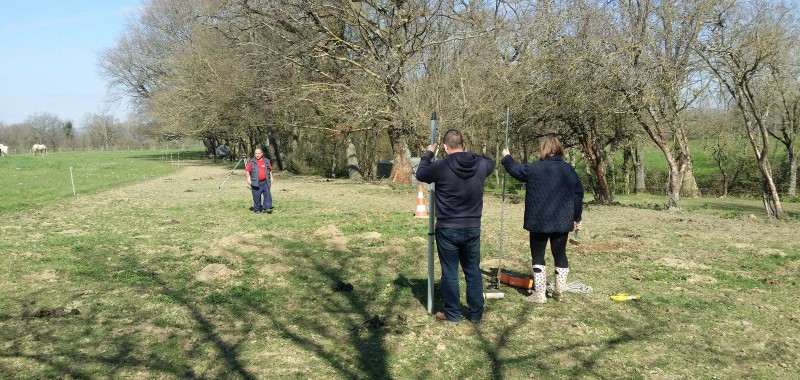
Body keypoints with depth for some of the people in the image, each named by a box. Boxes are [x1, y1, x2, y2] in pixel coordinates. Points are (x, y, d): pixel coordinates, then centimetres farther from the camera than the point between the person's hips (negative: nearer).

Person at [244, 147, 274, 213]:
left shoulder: (266, 161, 9)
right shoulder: (252, 162, 1)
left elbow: (270, 170, 20)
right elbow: (247, 170, 2)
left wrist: (271, 178, 16)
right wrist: (248, 178, -8)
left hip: (265, 182, 2)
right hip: (256, 183, -2)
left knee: (267, 195, -7)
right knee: (256, 196, 3)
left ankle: (267, 208, -4)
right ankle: (257, 209, 15)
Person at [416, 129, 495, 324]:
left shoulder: (441, 166, -15)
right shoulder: (481, 164, -3)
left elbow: (421, 174, 5)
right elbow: (491, 162, 23)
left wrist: (428, 153, 18)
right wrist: (470, 153, 28)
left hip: (447, 229, -3)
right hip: (473, 228, 4)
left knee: (450, 272, 8)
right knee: (473, 271, 14)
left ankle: (452, 314, 16)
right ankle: (476, 313, 22)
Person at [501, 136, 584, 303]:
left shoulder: (534, 169, -11)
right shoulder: (569, 169, 4)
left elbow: (515, 169, 4)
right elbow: (578, 194, 8)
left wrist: (506, 157, 24)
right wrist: (577, 217, 17)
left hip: (539, 223, -4)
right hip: (562, 222, 4)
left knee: (538, 256, 6)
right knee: (560, 255, 14)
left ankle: (539, 294, 5)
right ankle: (559, 291, 19)